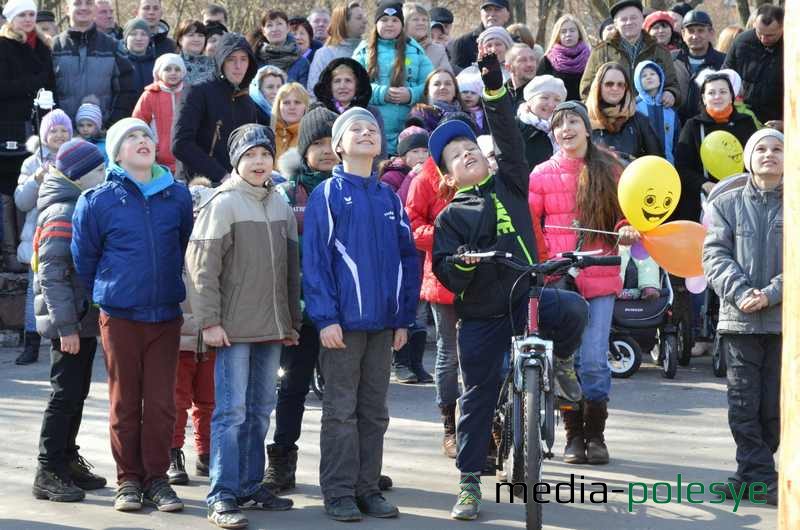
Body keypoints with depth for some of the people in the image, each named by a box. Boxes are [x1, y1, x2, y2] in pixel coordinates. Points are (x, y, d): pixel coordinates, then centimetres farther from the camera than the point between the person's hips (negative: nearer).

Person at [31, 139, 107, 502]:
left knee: (76, 394, 15)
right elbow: (52, 274, -20)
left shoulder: (82, 208, 15)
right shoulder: (62, 213, -16)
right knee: (65, 395, -6)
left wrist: (76, 322, 17)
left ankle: (67, 460, 24)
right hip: (70, 324, -9)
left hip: (84, 320, 9)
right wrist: (66, 326, -22)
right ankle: (48, 473, -2)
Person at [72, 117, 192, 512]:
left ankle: (157, 478, 13)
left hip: (166, 316, 2)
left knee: (161, 403, 3)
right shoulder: (98, 201, -4)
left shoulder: (178, 195, 3)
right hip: (119, 317, -2)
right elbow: (83, 259, 6)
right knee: (125, 403, 5)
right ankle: (129, 480, 14)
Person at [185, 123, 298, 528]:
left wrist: (292, 320, 16)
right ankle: (223, 496, -4)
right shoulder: (223, 203, -8)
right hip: (235, 327, -6)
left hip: (272, 327, 6)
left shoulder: (281, 205, 11)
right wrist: (210, 320, -16)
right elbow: (202, 266, -12)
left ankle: (251, 484, 22)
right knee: (232, 410, -6)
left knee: (260, 410, 12)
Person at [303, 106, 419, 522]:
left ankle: (368, 488, 16)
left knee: (374, 411, 9)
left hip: (383, 322, 5)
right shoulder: (327, 194, -2)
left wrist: (404, 317, 6)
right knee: (341, 410, -1)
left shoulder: (390, 198, 12)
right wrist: (325, 316, -15)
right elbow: (314, 260, -8)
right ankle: (339, 493, 4)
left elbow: (408, 259, 12)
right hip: (344, 321, -5)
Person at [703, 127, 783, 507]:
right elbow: (715, 255, 2)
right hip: (739, 319, 0)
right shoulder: (726, 204, 10)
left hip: (785, 318, 0)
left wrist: (771, 294, -14)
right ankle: (760, 478, 4)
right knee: (744, 404, -2)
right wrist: (741, 293, -13)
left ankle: (752, 475, 13)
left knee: (775, 405, 2)